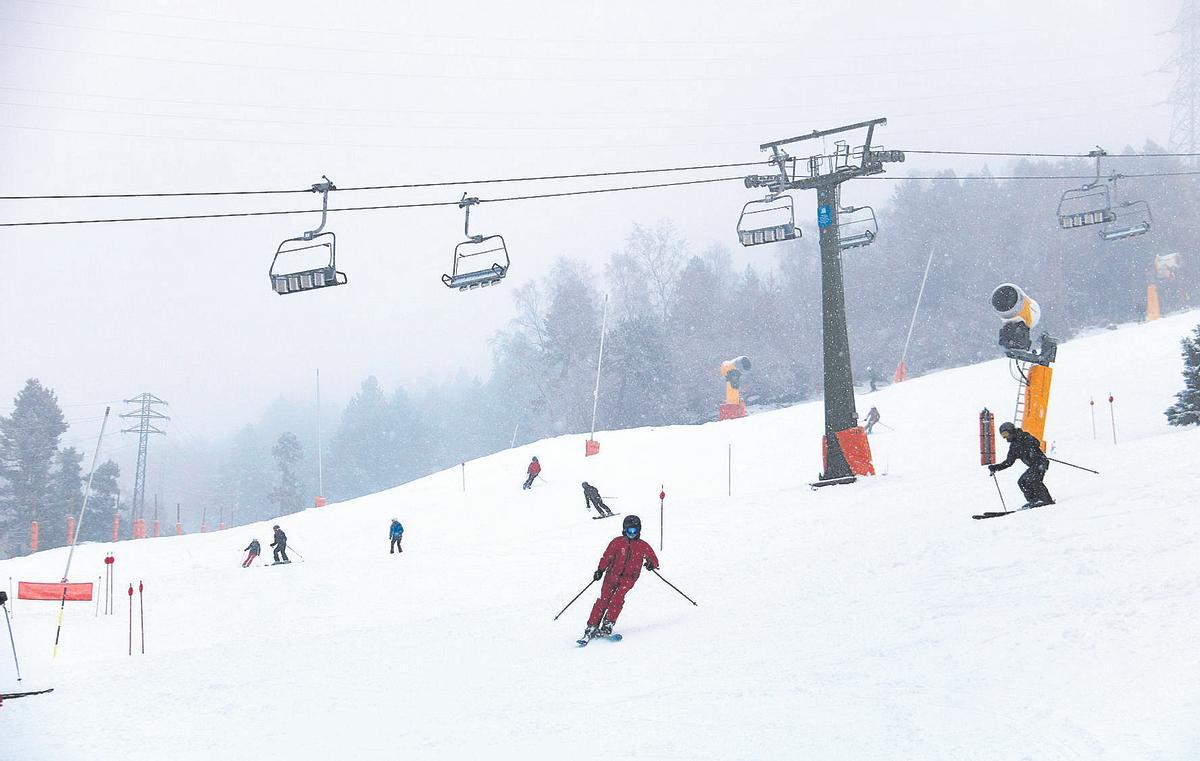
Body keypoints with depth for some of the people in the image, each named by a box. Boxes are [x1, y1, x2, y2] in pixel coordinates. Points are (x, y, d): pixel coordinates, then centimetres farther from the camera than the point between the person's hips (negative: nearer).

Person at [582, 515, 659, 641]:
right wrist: (600, 570, -7)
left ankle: (608, 625, -23)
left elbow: (654, 559, 10)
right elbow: (607, 556, 5)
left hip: (628, 578, 0)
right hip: (612, 575, 0)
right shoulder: (617, 542, 4)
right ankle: (592, 626, -10)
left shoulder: (643, 546, 6)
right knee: (604, 599, -12)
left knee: (617, 597, -23)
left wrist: (651, 564, -14)